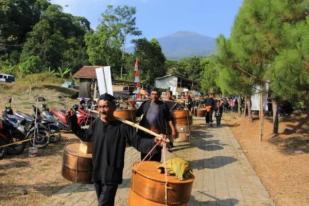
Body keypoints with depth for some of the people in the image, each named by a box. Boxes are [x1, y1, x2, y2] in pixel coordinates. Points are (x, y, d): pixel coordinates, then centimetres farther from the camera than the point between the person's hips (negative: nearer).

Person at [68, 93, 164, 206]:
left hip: (112, 175, -5)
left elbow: (138, 142, -17)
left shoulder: (122, 126, -19)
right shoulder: (95, 123, -3)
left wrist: (154, 142, -33)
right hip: (97, 172, 6)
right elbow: (85, 136, 16)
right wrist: (73, 122, 12)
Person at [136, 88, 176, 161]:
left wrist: (173, 130, -4)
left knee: (156, 153, 6)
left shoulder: (163, 105, 1)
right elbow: (137, 114, 13)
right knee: (145, 153, 10)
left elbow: (169, 119, 1)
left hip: (158, 133, -2)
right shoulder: (145, 104, 7)